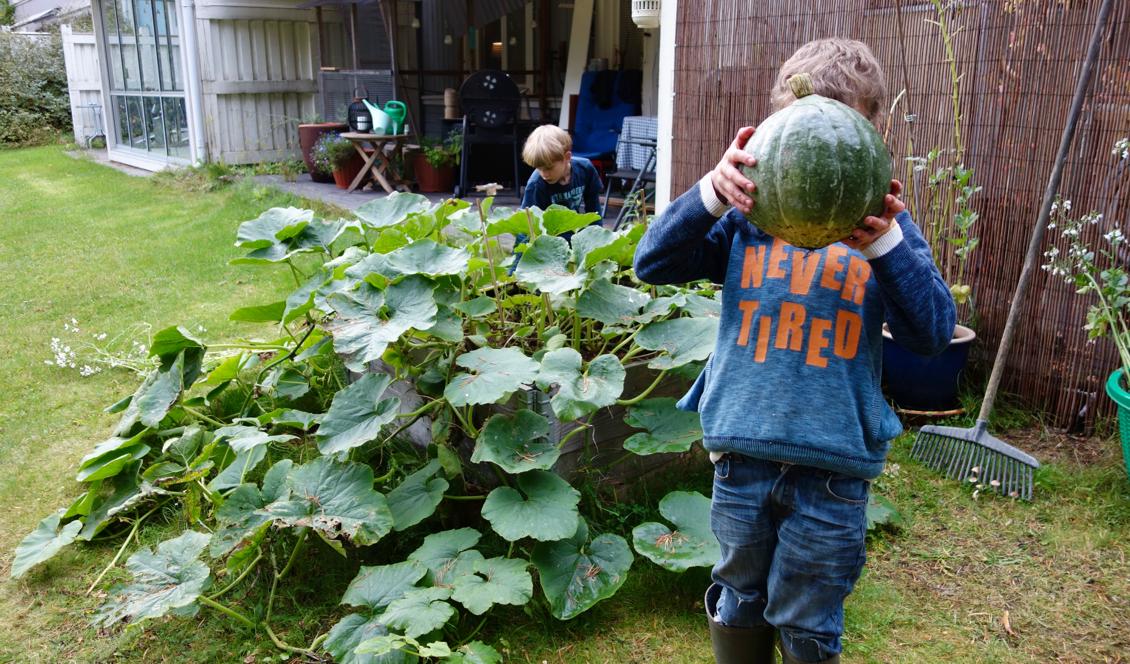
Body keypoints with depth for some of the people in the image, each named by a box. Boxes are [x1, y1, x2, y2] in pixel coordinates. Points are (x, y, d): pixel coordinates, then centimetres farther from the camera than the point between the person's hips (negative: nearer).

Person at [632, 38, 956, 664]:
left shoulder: (883, 221, -2)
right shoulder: (749, 212, -1)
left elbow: (933, 332, -8)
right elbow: (652, 262, -9)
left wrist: (887, 243, -25)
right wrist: (712, 191, -26)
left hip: (833, 470, -1)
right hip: (743, 454, 1)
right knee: (738, 607, 22)